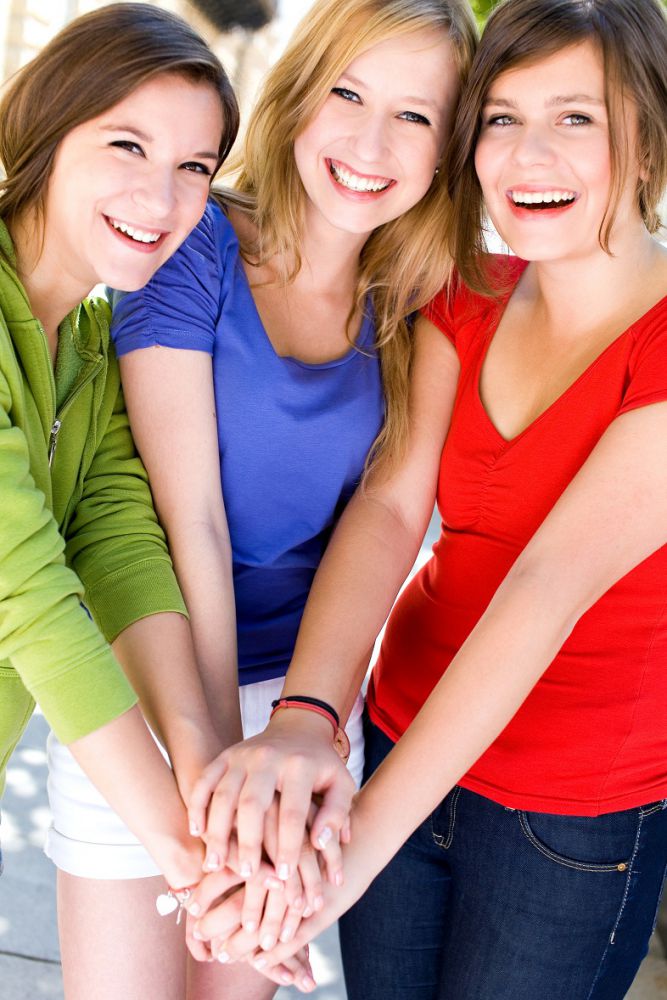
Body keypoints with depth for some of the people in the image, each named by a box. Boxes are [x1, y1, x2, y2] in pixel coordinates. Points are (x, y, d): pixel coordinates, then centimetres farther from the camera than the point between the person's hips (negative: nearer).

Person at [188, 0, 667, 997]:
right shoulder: (467, 303, -1)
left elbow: (549, 588, -28)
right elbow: (390, 506, -12)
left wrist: (360, 840, -35)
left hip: (576, 811, -4)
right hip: (407, 734, 5)